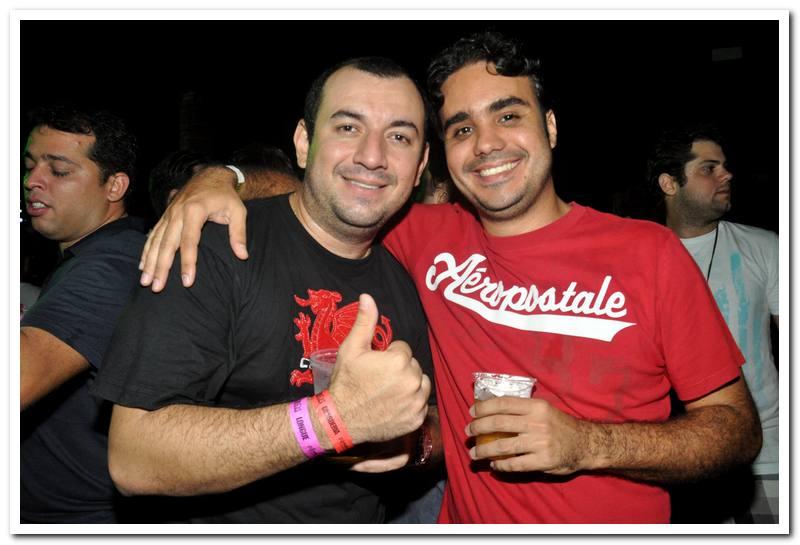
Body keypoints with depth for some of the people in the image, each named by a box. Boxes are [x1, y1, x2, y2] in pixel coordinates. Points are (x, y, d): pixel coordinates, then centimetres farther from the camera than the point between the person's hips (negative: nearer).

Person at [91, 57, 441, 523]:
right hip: (229, 526, -4)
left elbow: (436, 422, 12)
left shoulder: (403, 283, 2)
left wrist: (417, 441, -10)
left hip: (368, 526, 4)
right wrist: (336, 418, -29)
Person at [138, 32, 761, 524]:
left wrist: (588, 445, -21)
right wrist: (220, 178, -14)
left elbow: (739, 427, -6)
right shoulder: (428, 239, -4)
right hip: (468, 521, 2)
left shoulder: (650, 251, -10)